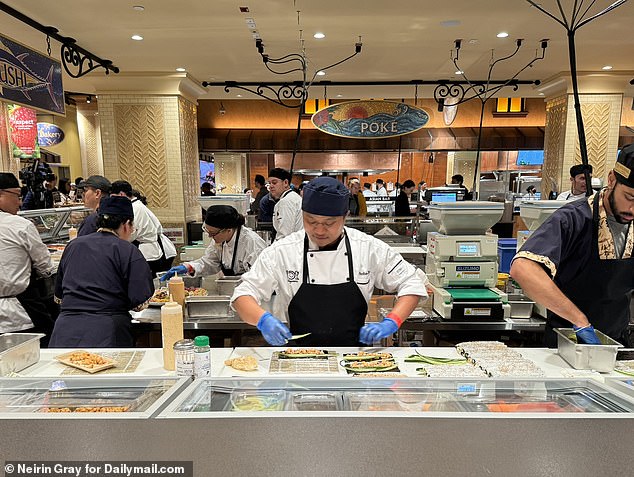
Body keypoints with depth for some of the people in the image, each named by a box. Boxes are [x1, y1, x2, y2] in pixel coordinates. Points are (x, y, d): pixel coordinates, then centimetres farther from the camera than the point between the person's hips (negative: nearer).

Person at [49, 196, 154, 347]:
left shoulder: (73, 246, 11)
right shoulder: (129, 251, -5)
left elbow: (58, 296, 20)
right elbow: (140, 303, -8)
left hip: (65, 332, 5)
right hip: (106, 336, -5)